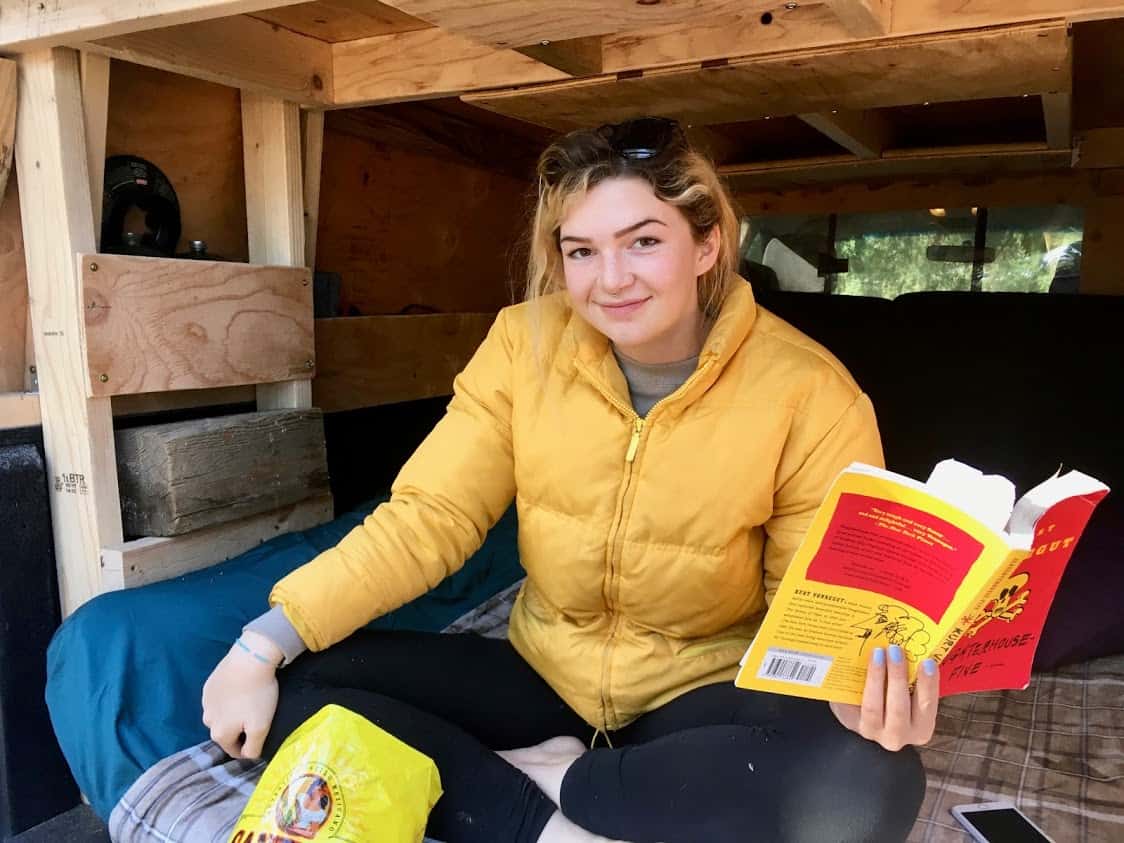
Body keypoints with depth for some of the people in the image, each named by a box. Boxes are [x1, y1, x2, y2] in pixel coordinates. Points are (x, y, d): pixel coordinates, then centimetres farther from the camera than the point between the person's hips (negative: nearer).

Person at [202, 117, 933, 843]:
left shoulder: (810, 396, -17)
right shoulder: (525, 343, -10)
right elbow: (428, 516, -10)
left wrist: (869, 685, -34)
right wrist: (266, 641, -19)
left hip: (703, 698, -1)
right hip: (542, 676, 2)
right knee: (290, 683, -13)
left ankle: (552, 779, -13)